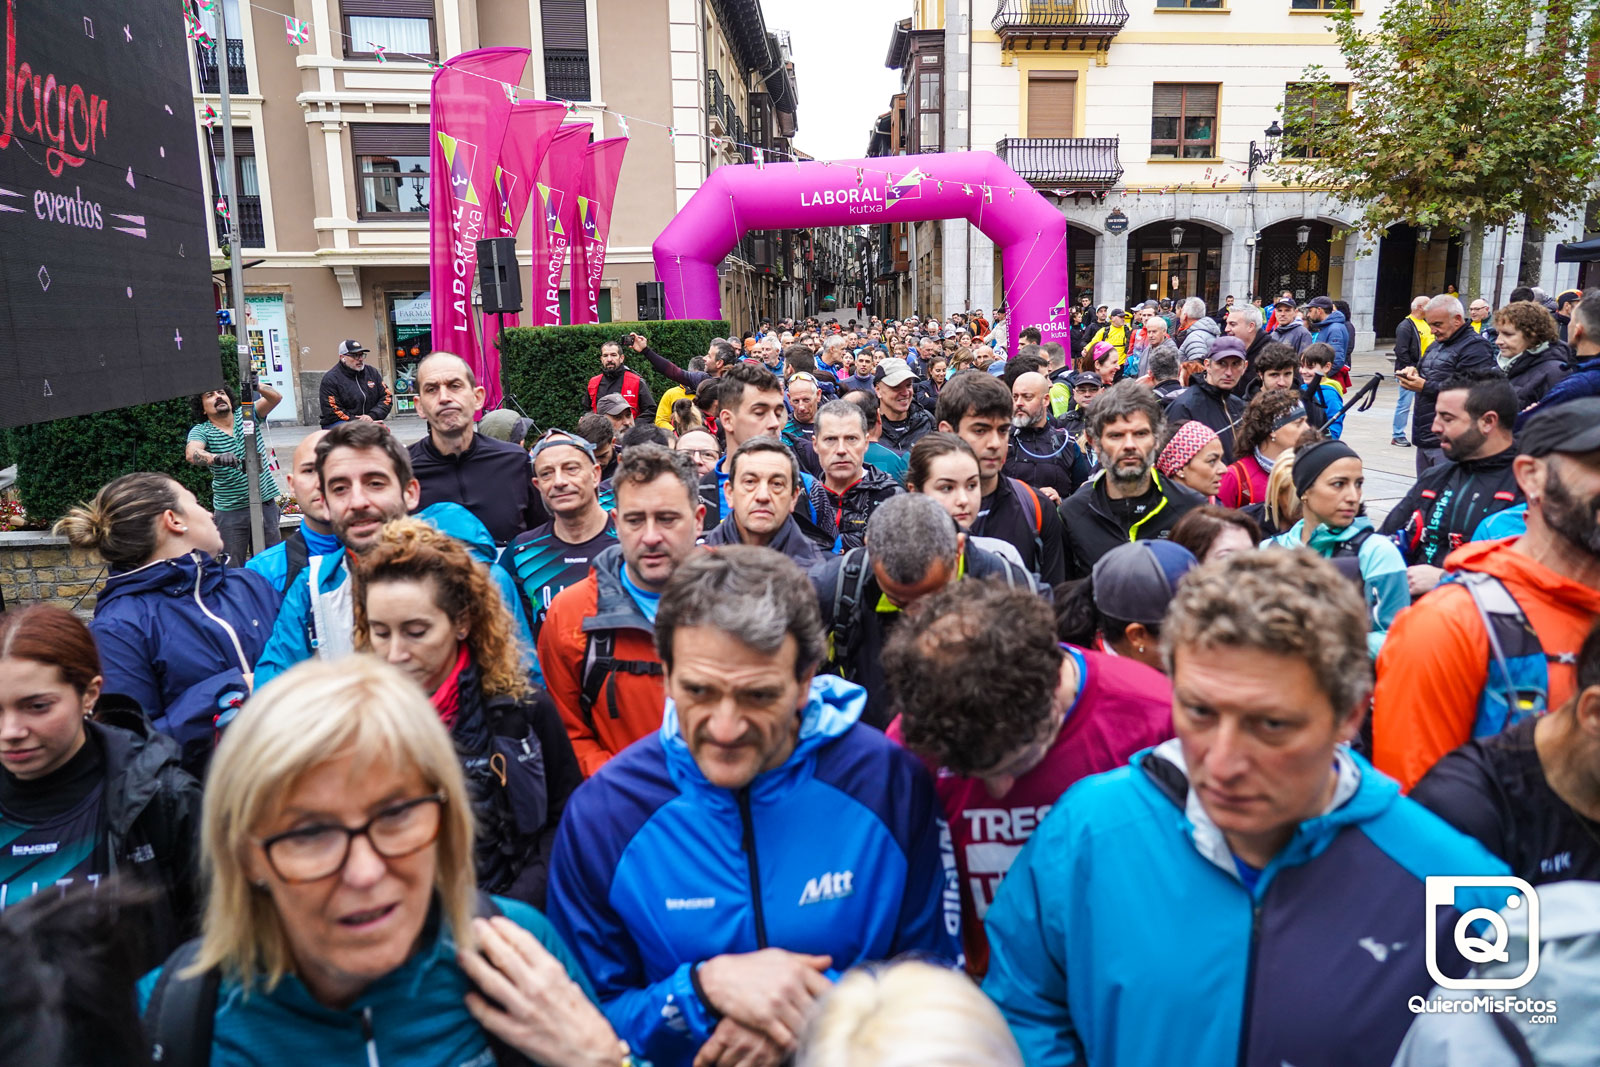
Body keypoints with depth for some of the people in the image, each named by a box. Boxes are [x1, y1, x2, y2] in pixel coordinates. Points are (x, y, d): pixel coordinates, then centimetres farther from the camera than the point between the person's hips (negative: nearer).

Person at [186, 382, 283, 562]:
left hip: (266, 504, 2)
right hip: (230, 510, -2)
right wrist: (217, 458, -44)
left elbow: (276, 397, -8)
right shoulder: (201, 431, -2)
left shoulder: (247, 415, 6)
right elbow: (191, 453, -23)